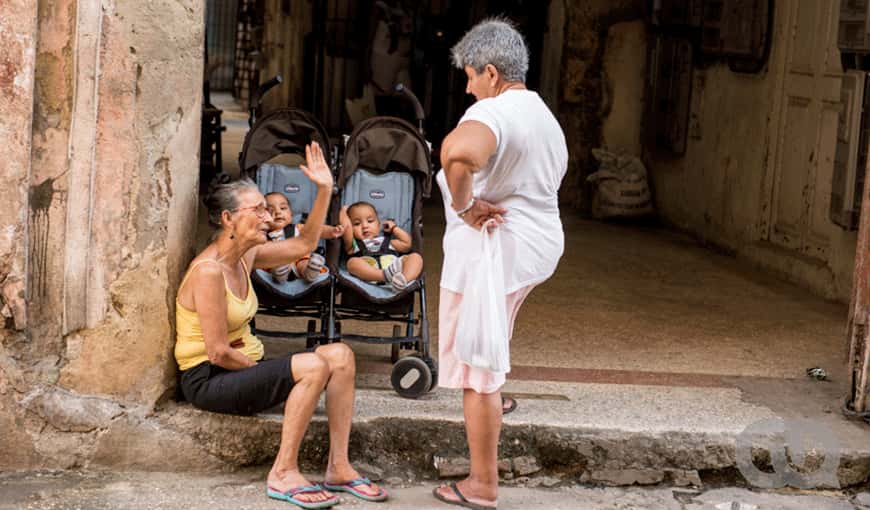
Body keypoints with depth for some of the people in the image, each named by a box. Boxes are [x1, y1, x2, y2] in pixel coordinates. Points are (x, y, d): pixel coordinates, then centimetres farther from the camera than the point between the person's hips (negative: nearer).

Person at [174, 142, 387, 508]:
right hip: (208, 379, -9)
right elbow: (218, 352, -22)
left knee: (340, 356, -6)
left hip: (241, 367, 9)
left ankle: (338, 468, -5)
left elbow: (303, 245, 17)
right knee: (313, 366, -27)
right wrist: (261, 369, -9)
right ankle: (283, 475, -17)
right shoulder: (209, 271, -21)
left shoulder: (245, 257, 7)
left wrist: (324, 190, 8)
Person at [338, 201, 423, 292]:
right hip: (370, 274, -2)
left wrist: (394, 228, 36)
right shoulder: (353, 244, 31)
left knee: (416, 257, -18)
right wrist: (343, 211, 33)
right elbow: (346, 226, 16)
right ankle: (385, 275, -51)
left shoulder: (387, 240, 39)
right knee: (352, 262, -29)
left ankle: (404, 279, -50)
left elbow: (406, 244, 29)